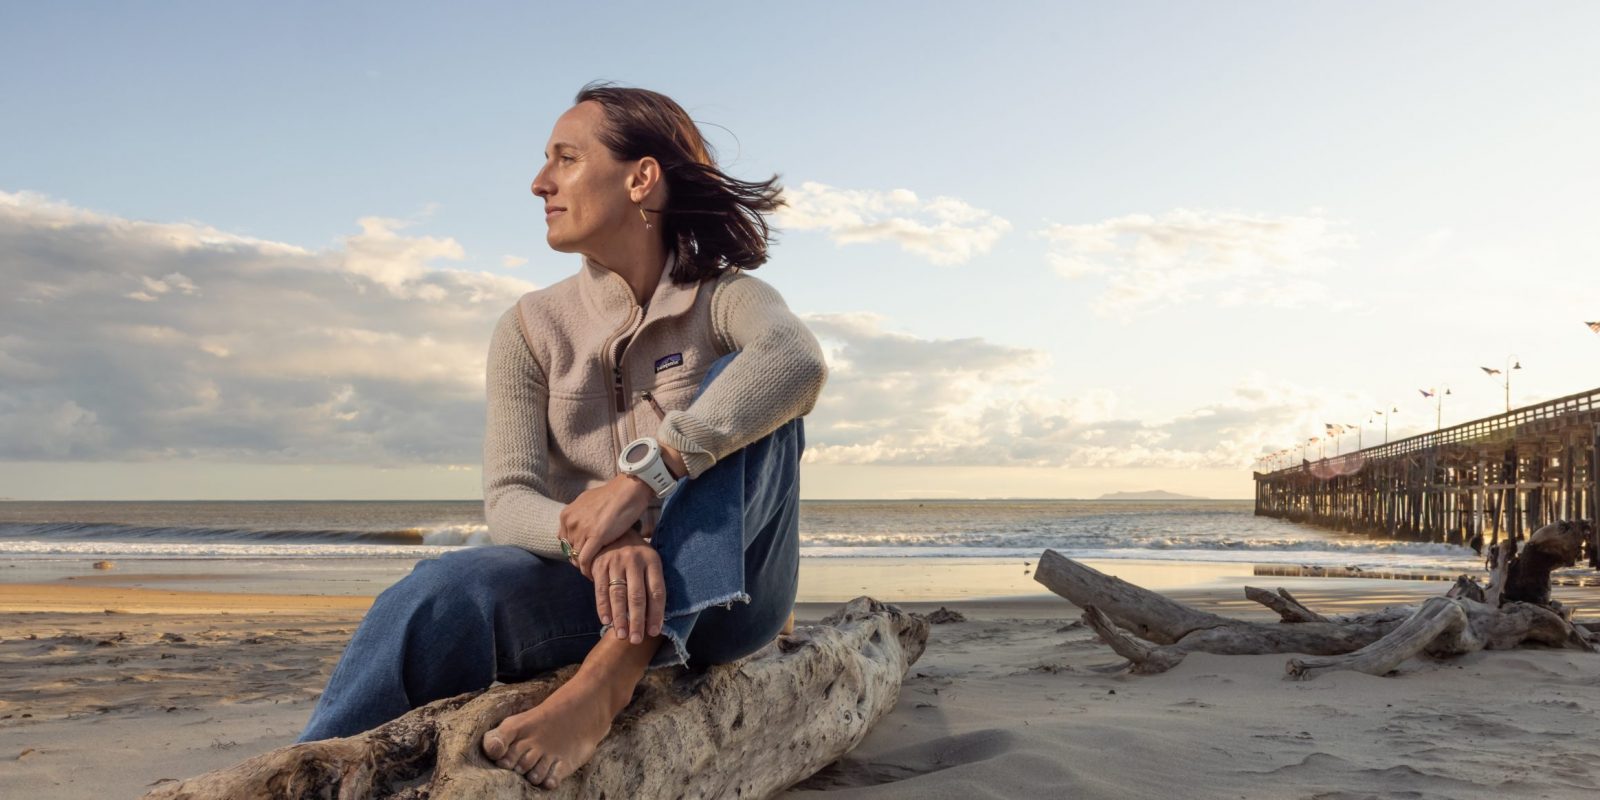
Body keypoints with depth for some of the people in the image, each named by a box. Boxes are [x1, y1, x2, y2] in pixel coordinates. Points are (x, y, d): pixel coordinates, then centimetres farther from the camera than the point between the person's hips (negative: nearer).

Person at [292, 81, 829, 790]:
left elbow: (798, 362, -28)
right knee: (441, 597, -32)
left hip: (723, 593, -1)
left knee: (742, 384, -26)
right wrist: (600, 541, -32)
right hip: (591, 588, 1)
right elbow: (508, 500, -9)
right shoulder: (531, 328, 3)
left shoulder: (725, 299, -3)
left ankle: (612, 675, -37)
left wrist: (643, 476, -39)